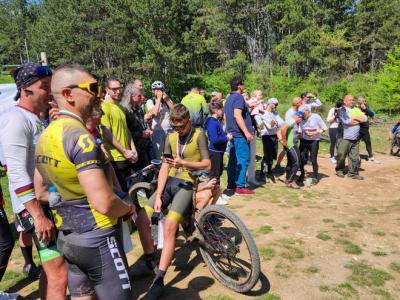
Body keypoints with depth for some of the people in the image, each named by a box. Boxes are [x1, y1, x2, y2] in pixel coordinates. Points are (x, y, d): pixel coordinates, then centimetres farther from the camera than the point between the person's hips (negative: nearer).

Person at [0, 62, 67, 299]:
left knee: (51, 270, 19)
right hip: (37, 207, -10)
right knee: (59, 274, -7)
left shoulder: (36, 119, 15)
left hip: (53, 202, 10)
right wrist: (39, 215, -23)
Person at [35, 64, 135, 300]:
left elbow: (41, 192, 15)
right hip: (96, 238, -9)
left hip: (66, 238, 9)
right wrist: (128, 208, -8)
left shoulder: (45, 135, 6)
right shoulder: (79, 136, -22)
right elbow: (104, 202, -28)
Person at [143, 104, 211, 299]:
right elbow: (164, 168, 3)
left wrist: (184, 163, -20)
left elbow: (207, 164, -7)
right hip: (169, 182, 6)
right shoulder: (170, 138, 9)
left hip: (187, 184, -5)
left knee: (169, 226, -24)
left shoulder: (199, 135, -4)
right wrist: (158, 195, -6)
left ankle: (158, 281, -14)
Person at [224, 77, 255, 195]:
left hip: (232, 134, 10)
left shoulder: (229, 99, 18)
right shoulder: (239, 97, -12)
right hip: (240, 134, -9)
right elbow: (237, 115, -24)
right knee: (243, 160, -7)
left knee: (233, 159, 12)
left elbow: (226, 116, 23)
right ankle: (240, 186, -6)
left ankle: (231, 183, 18)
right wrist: (247, 132, -24)